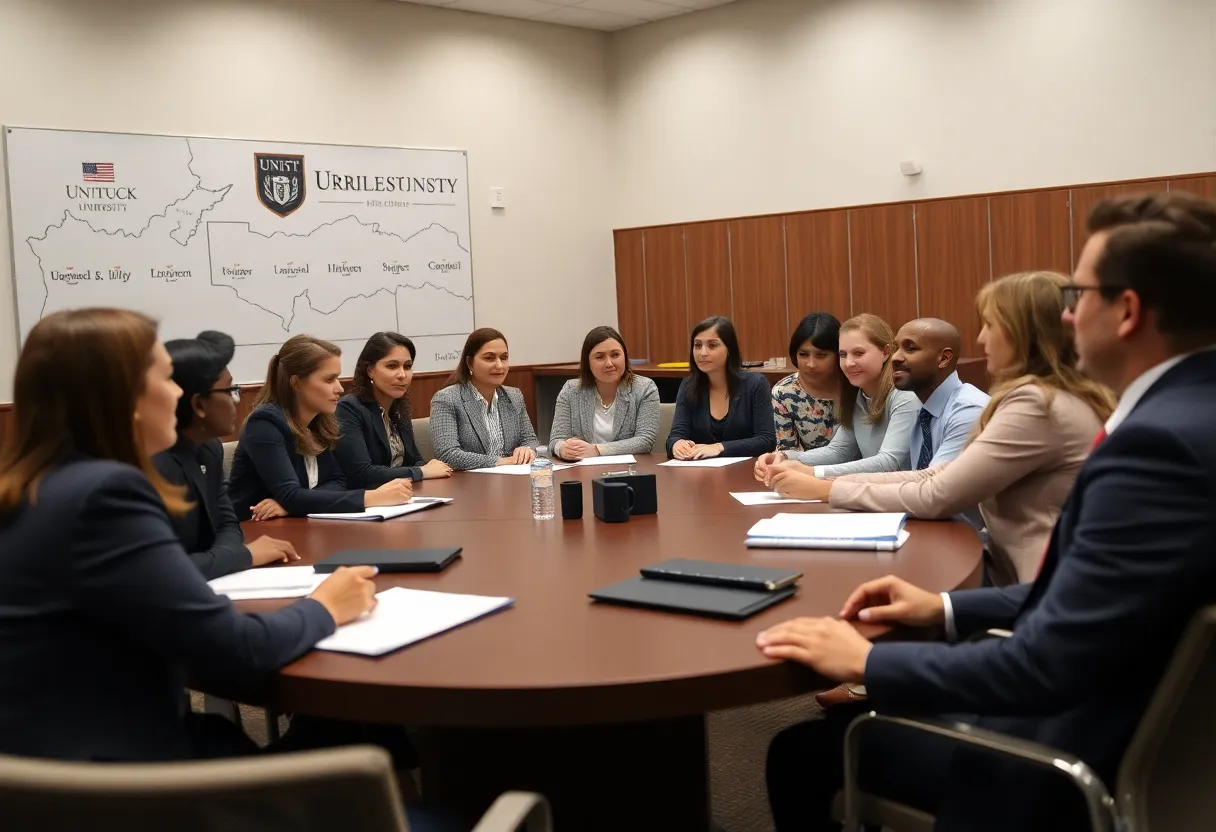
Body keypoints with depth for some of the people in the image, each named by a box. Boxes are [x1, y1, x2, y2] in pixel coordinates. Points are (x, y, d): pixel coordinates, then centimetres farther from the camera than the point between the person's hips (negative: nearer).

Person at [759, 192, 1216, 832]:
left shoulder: (1160, 441, -29)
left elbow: (1045, 666, -29)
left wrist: (868, 661, -18)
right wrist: (946, 608, 5)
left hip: (1086, 753, -9)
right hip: (1128, 714, 9)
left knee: (803, 749, 3)